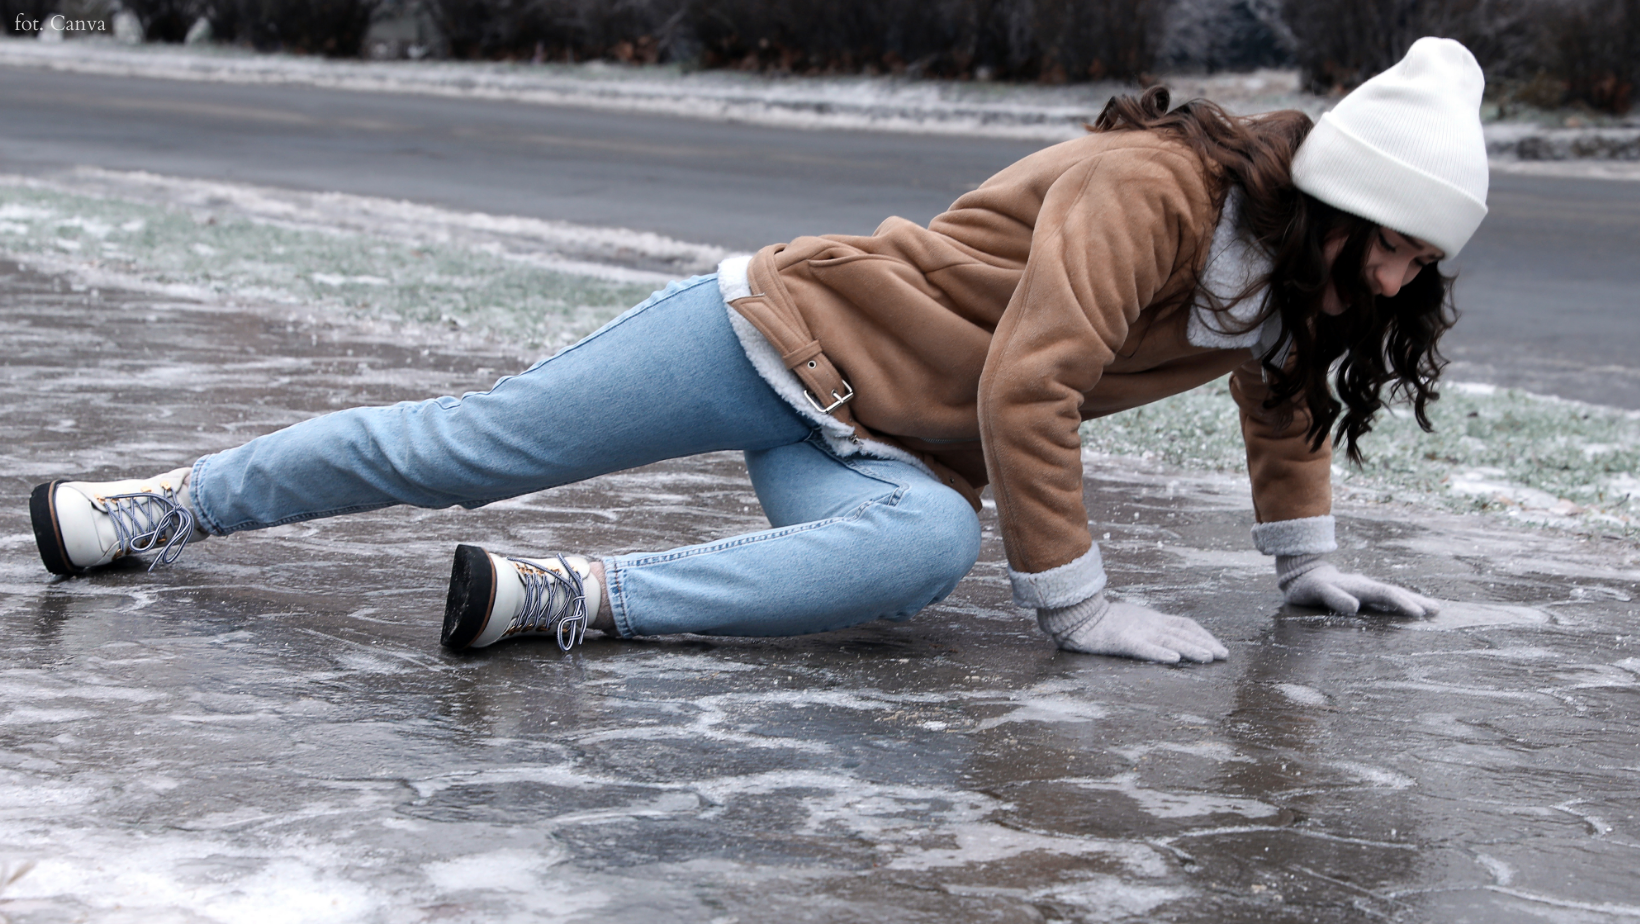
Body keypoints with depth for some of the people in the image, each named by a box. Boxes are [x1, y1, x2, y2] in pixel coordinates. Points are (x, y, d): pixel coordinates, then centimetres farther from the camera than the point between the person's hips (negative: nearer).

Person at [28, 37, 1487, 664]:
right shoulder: (1151, 187, -24)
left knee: (928, 546, -31)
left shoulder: (1292, 276, 2)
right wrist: (1077, 601, -24)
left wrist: (1309, 568, 25)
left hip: (881, 451, 6)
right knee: (470, 443, -3)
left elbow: (1283, 400, 24)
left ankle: (569, 596, -30)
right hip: (788, 328, -5)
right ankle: (174, 504, 15)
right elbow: (1025, 387, -29)